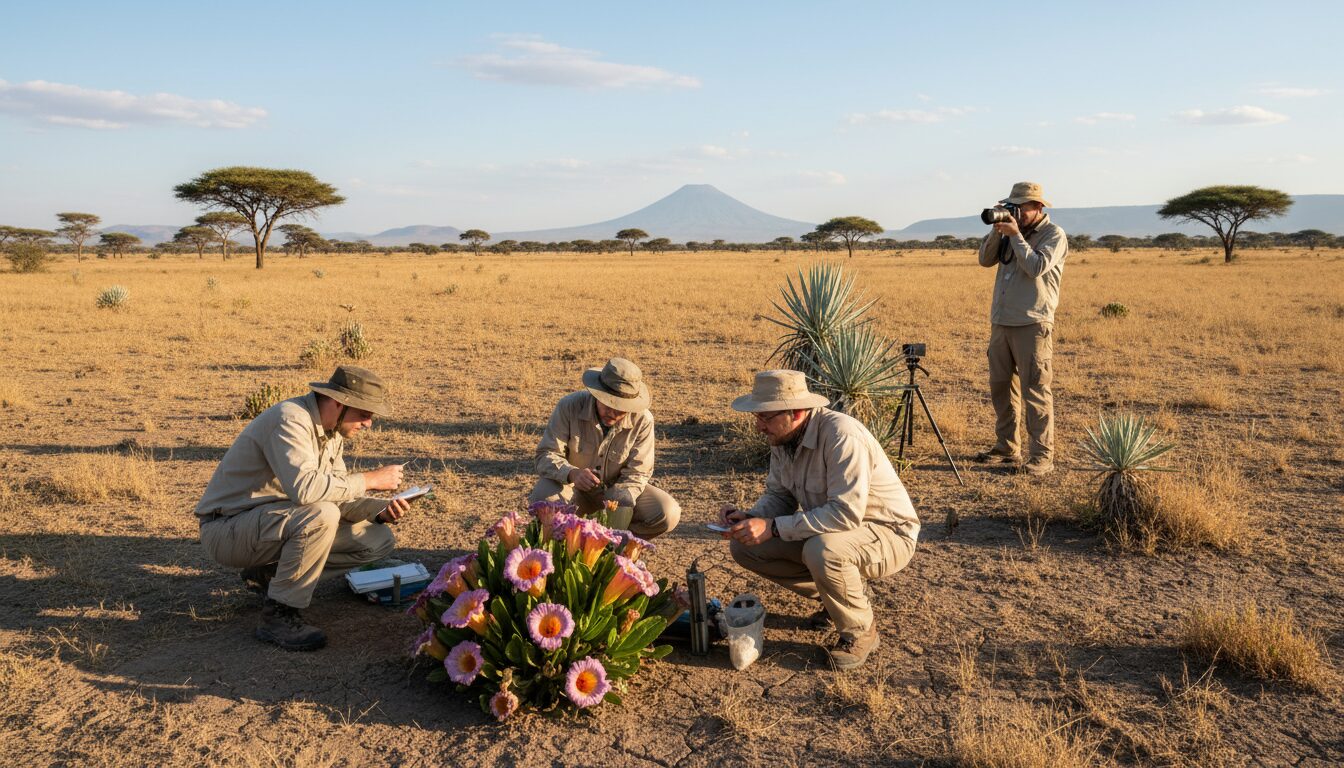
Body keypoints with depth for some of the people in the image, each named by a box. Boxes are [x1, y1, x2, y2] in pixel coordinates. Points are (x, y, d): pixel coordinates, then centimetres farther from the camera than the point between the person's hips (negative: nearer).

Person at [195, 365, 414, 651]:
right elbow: (304, 487, -39)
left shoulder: (330, 428, 5)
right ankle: (278, 615, -18)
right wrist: (370, 479, -30)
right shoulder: (290, 420, -24)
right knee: (321, 515, -36)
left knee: (378, 540, 1)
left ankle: (268, 573, 11)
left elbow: (336, 492, 7)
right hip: (227, 529, -9)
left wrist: (379, 509, -11)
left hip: (271, 520, 9)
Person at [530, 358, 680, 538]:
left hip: (616, 489, 1)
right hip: (572, 485, -1)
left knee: (668, 513, -21)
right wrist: (572, 474, -43)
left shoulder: (642, 420, -19)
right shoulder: (569, 406, -22)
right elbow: (546, 455, -21)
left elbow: (635, 474, -14)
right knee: (543, 498, -35)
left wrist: (617, 506, -33)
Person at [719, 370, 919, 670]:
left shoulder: (841, 435, -30)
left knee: (822, 550, -39)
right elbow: (778, 496, 4)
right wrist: (748, 518, -17)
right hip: (827, 530, 8)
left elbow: (846, 513, -37)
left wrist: (773, 527, -36)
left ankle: (860, 631, -8)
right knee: (745, 546, -3)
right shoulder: (782, 438, -5)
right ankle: (841, 592, 11)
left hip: (887, 535, -8)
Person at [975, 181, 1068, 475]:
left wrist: (1015, 235, -15)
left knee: (1035, 391, -7)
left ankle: (1042, 455, -4)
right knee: (1001, 386, 11)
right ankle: (1006, 447, 22)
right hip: (1001, 321, 7)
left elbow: (1037, 267, -18)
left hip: (1032, 324, -7)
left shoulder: (1054, 235, -4)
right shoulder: (1013, 230, 15)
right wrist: (997, 231, -2)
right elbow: (985, 260, 10)